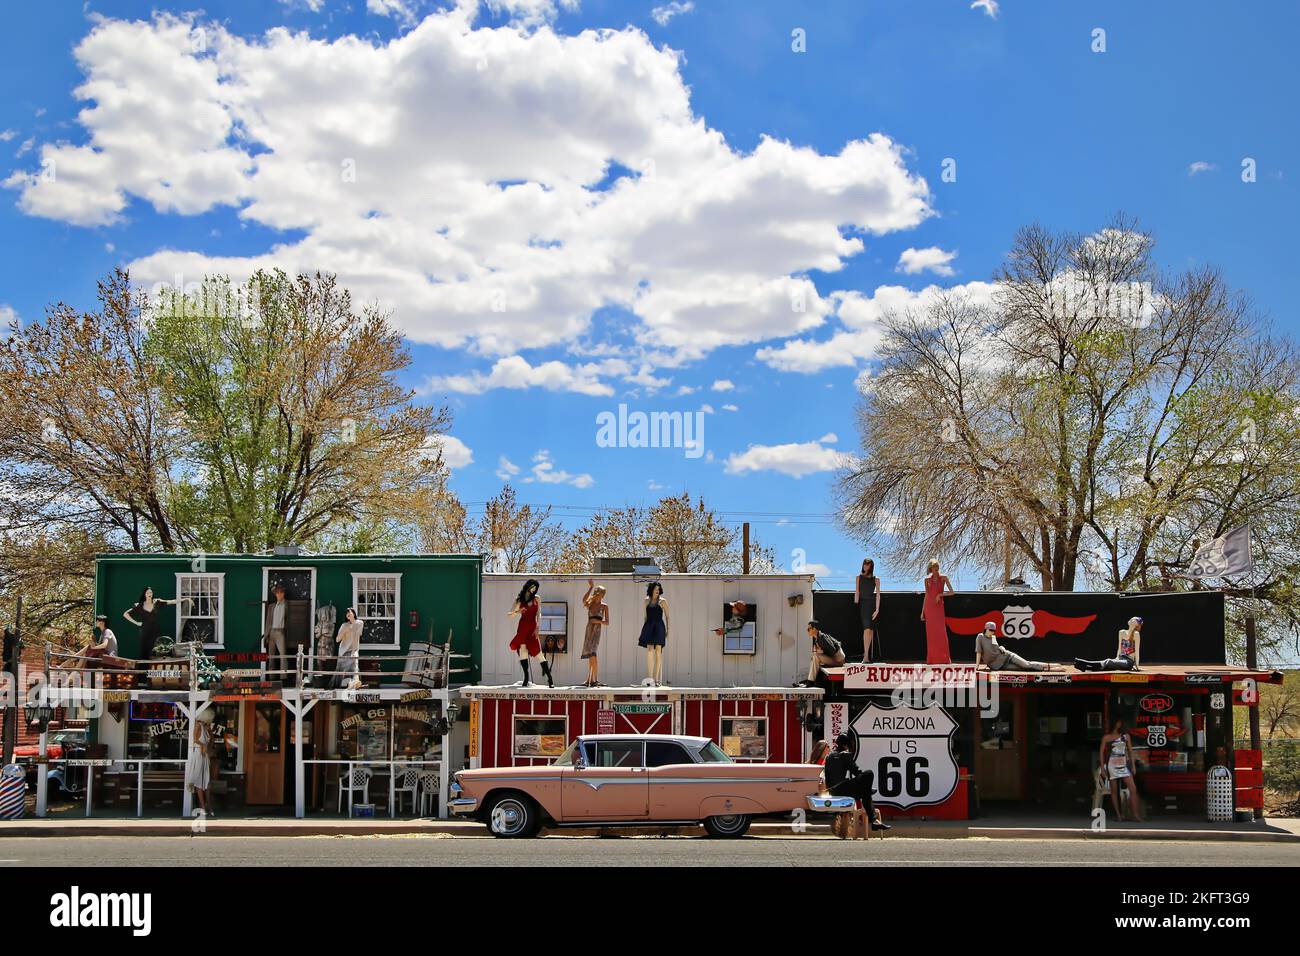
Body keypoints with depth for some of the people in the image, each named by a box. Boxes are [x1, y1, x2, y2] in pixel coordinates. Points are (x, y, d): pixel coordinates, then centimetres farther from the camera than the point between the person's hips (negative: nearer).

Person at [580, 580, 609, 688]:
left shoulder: (604, 606, 3)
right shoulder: (590, 604, 10)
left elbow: (607, 623, 1)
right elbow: (584, 600, -15)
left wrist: (598, 621, -17)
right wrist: (591, 587, -15)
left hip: (596, 631, -5)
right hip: (588, 630, 5)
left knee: (592, 654, -18)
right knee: (590, 655, 7)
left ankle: (595, 680, -20)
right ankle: (589, 680, 12)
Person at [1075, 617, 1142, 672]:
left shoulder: (1136, 634, -4)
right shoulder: (1122, 632, 14)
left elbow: (1137, 650, -6)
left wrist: (1136, 665, -10)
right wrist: (1117, 659, 11)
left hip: (1129, 661, -6)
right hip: (1120, 659, 6)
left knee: (1109, 662, -29)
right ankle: (1085, 666, -46)